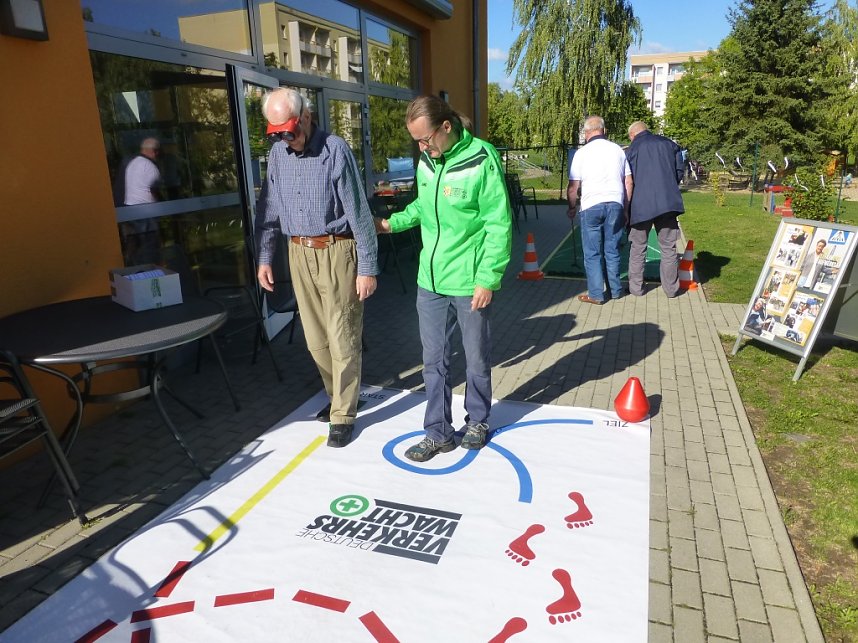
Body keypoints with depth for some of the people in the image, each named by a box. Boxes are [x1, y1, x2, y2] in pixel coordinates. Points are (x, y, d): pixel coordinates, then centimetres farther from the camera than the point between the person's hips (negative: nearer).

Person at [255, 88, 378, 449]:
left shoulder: (335, 150, -12)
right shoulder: (277, 153, 7)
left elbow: (358, 212, -13)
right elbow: (268, 209, 13)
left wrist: (367, 268, -13)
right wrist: (264, 257, 11)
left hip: (336, 252, -6)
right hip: (299, 253, 6)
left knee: (343, 340, -1)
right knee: (316, 339, 13)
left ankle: (343, 415, 13)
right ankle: (337, 395, 34)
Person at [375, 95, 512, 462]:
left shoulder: (481, 159, -15)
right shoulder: (426, 160, 5)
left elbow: (499, 224, -15)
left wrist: (488, 278, -17)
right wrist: (393, 222, 8)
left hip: (470, 283, -5)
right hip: (430, 280, 6)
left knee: (477, 359, 13)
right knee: (434, 360, 12)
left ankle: (477, 421, 36)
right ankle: (438, 433, 26)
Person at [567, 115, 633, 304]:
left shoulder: (582, 153, 0)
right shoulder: (618, 150, 10)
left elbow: (573, 186, -1)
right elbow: (628, 182, 10)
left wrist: (572, 208, 14)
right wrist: (625, 209, 18)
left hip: (591, 206, -3)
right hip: (615, 204, 3)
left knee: (592, 253, 4)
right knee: (612, 251, 13)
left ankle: (595, 294, 7)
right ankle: (615, 290, 22)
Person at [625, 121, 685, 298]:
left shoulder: (632, 149, 4)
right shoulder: (669, 143, 12)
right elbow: (680, 170, 12)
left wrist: (627, 206, 14)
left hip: (641, 204, -2)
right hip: (668, 202, 2)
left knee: (638, 247, 8)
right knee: (669, 247, 8)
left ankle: (636, 287, 11)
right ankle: (671, 288, 13)